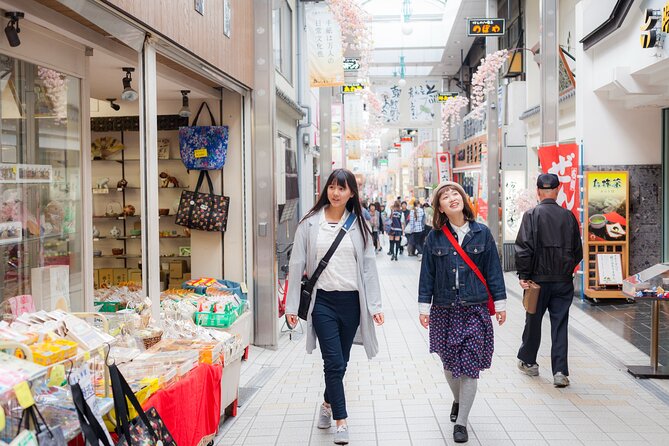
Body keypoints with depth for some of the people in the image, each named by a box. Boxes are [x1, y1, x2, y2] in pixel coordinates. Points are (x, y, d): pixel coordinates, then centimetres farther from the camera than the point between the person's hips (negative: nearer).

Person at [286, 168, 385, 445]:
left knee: (341, 361, 13)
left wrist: (374, 304, -1)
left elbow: (369, 266, 4)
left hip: (351, 300, 2)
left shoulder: (358, 225, 4)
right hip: (323, 300, -2)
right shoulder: (310, 224, -1)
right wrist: (292, 305, -1)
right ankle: (341, 422, 6)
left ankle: (328, 404, 38)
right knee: (334, 362, -5)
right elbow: (297, 265, 0)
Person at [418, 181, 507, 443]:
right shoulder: (435, 237, 0)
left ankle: (461, 422, 9)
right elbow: (427, 274, 3)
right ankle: (458, 400, 41)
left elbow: (493, 270, 3)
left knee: (469, 365, -3)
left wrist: (500, 303, 3)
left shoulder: (482, 233, -1)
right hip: (444, 310, 1)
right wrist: (424, 307, 1)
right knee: (449, 362, 12)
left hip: (475, 309, -1)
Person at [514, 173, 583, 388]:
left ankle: (528, 361, 30)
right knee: (560, 325, 6)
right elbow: (578, 251, 8)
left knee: (533, 321, 14)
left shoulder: (532, 214, -8)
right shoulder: (568, 216, 3)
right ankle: (560, 372, 2)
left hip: (539, 278, -2)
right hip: (564, 281, 2)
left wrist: (523, 275, -8)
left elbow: (524, 248, -15)